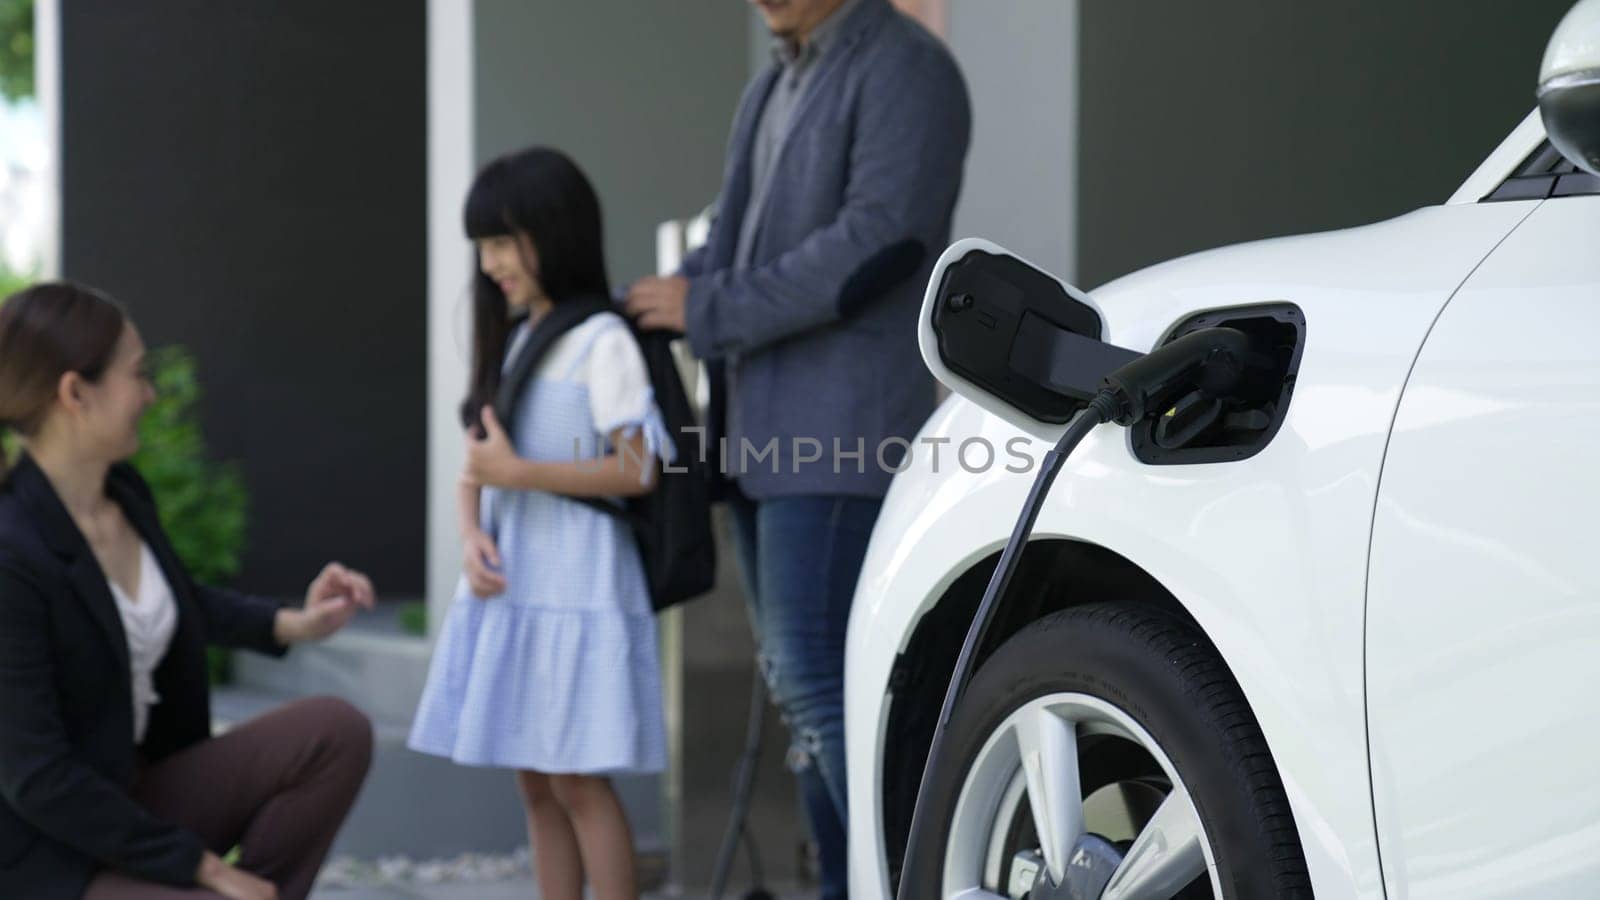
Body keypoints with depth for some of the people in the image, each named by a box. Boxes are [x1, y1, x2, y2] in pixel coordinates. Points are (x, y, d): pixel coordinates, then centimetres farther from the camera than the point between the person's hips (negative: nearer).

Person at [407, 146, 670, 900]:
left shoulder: (602, 342, -8)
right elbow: (475, 468, 16)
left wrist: (519, 473, -17)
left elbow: (638, 469, -15)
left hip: (577, 593, -8)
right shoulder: (512, 339, 15)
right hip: (508, 588, 8)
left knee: (576, 777, -8)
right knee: (534, 781, 9)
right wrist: (472, 534, -4)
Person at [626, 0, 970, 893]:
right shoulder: (776, 87, 20)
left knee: (817, 675, -13)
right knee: (799, 680, 10)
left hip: (840, 425, -9)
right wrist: (678, 298, 2)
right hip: (762, 428, 9)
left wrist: (709, 309, -14)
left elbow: (879, 239, -18)